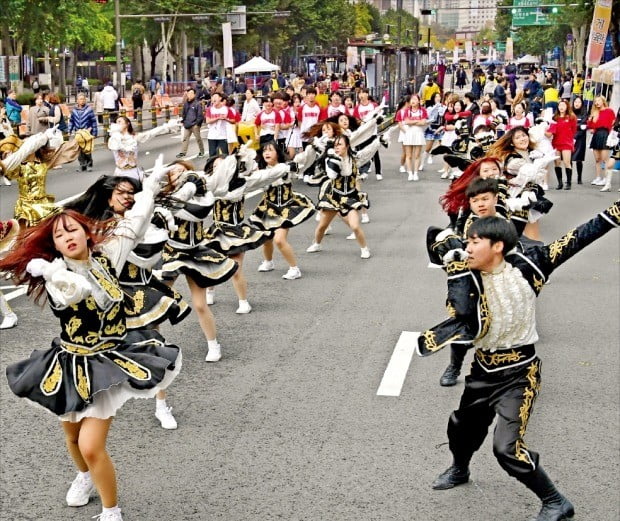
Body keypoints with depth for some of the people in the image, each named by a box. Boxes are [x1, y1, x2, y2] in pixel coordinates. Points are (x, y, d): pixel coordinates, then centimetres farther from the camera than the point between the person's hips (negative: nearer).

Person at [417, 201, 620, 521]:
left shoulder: (526, 265, -15)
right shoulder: (468, 276, -8)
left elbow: (577, 238, -15)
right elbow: (463, 314, -25)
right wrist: (455, 266, -24)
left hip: (519, 371, -5)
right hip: (483, 369, 5)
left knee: (507, 447, -14)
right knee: (462, 427, 25)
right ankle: (459, 470, 58)